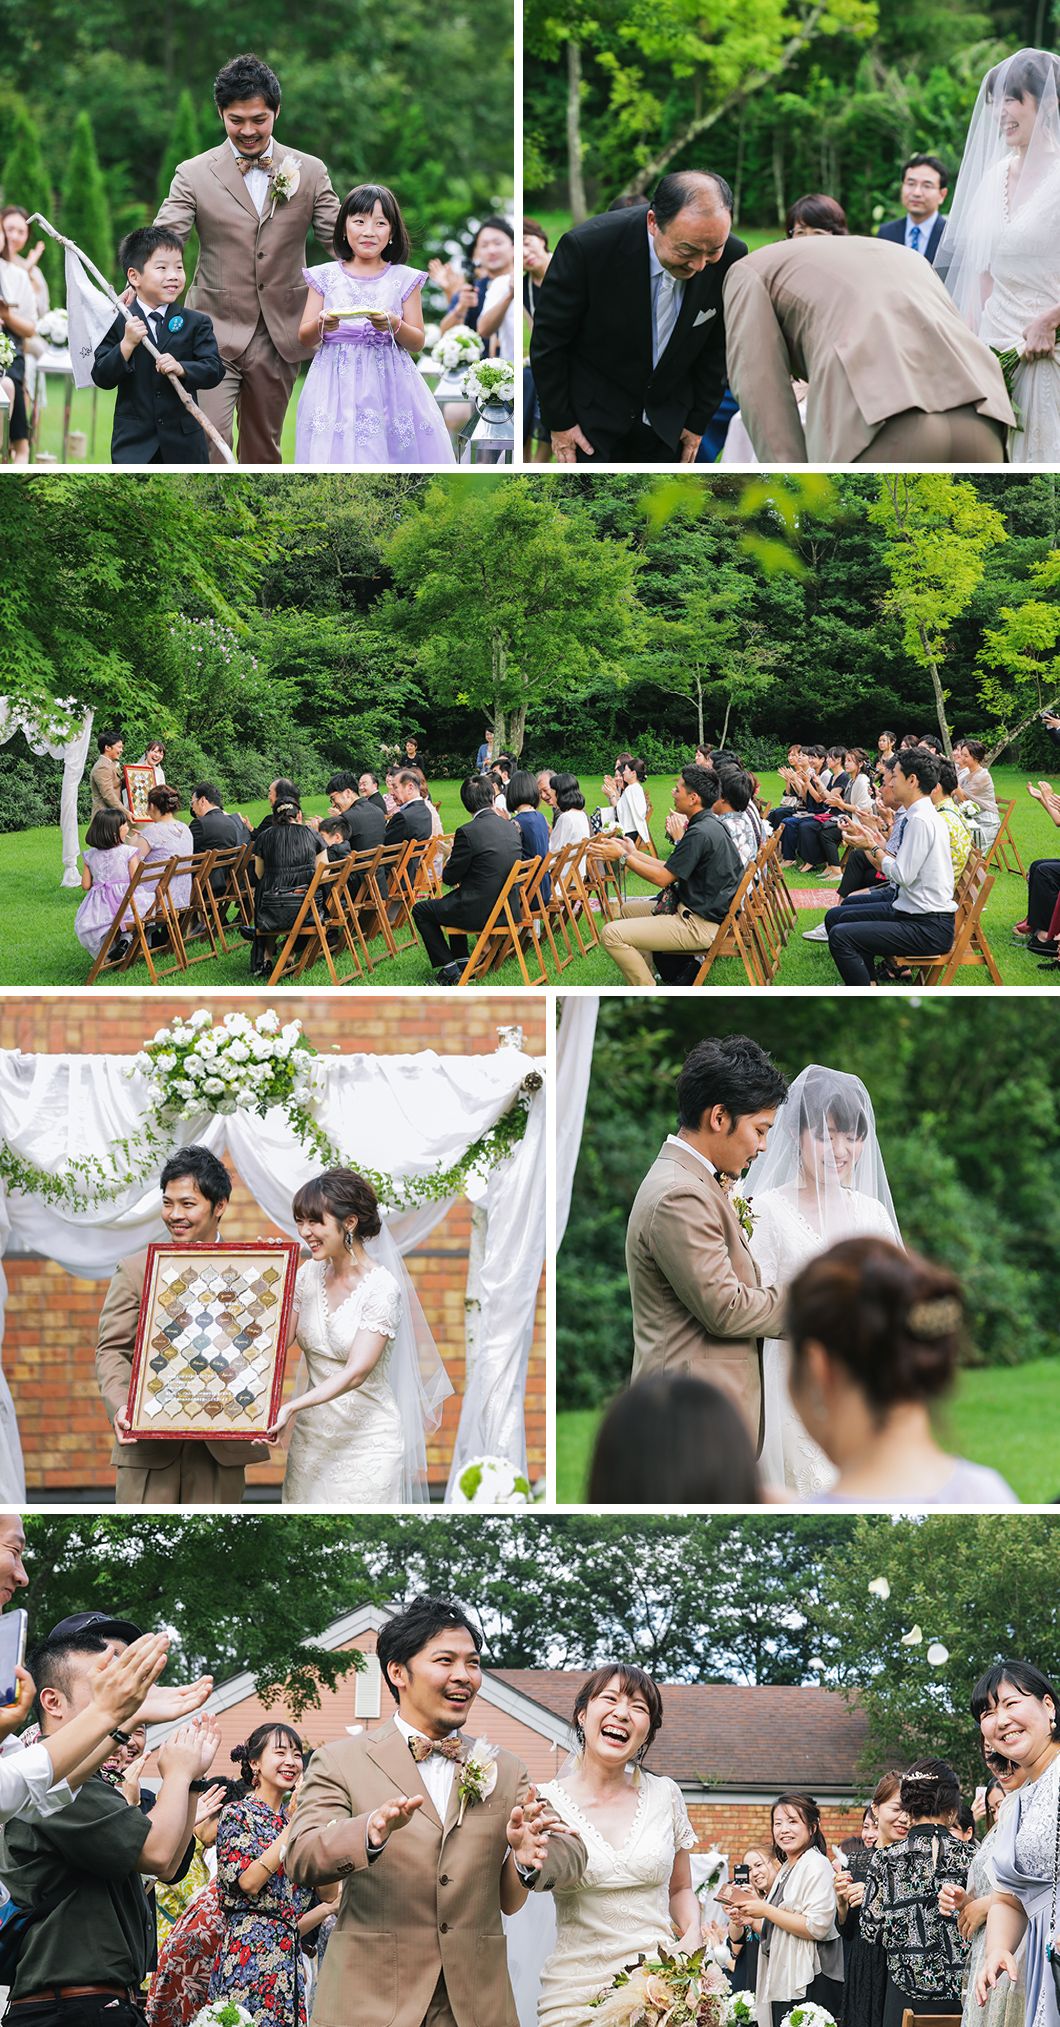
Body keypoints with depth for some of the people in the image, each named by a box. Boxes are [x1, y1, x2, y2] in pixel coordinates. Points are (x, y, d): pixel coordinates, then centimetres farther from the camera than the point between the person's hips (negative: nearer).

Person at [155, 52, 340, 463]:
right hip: (216, 334, -2)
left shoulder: (309, 172, 4)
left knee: (263, 452, 12)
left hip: (279, 335, 3)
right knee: (210, 441, -16)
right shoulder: (194, 175, -1)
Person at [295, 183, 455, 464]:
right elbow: (304, 339, 6)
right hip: (337, 385, 0)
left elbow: (418, 343, 4)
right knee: (339, 450, -4)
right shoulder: (325, 277, 5)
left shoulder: (404, 279, 4)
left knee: (391, 451, -4)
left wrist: (394, 325, -16)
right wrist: (321, 324, -15)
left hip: (389, 385, 0)